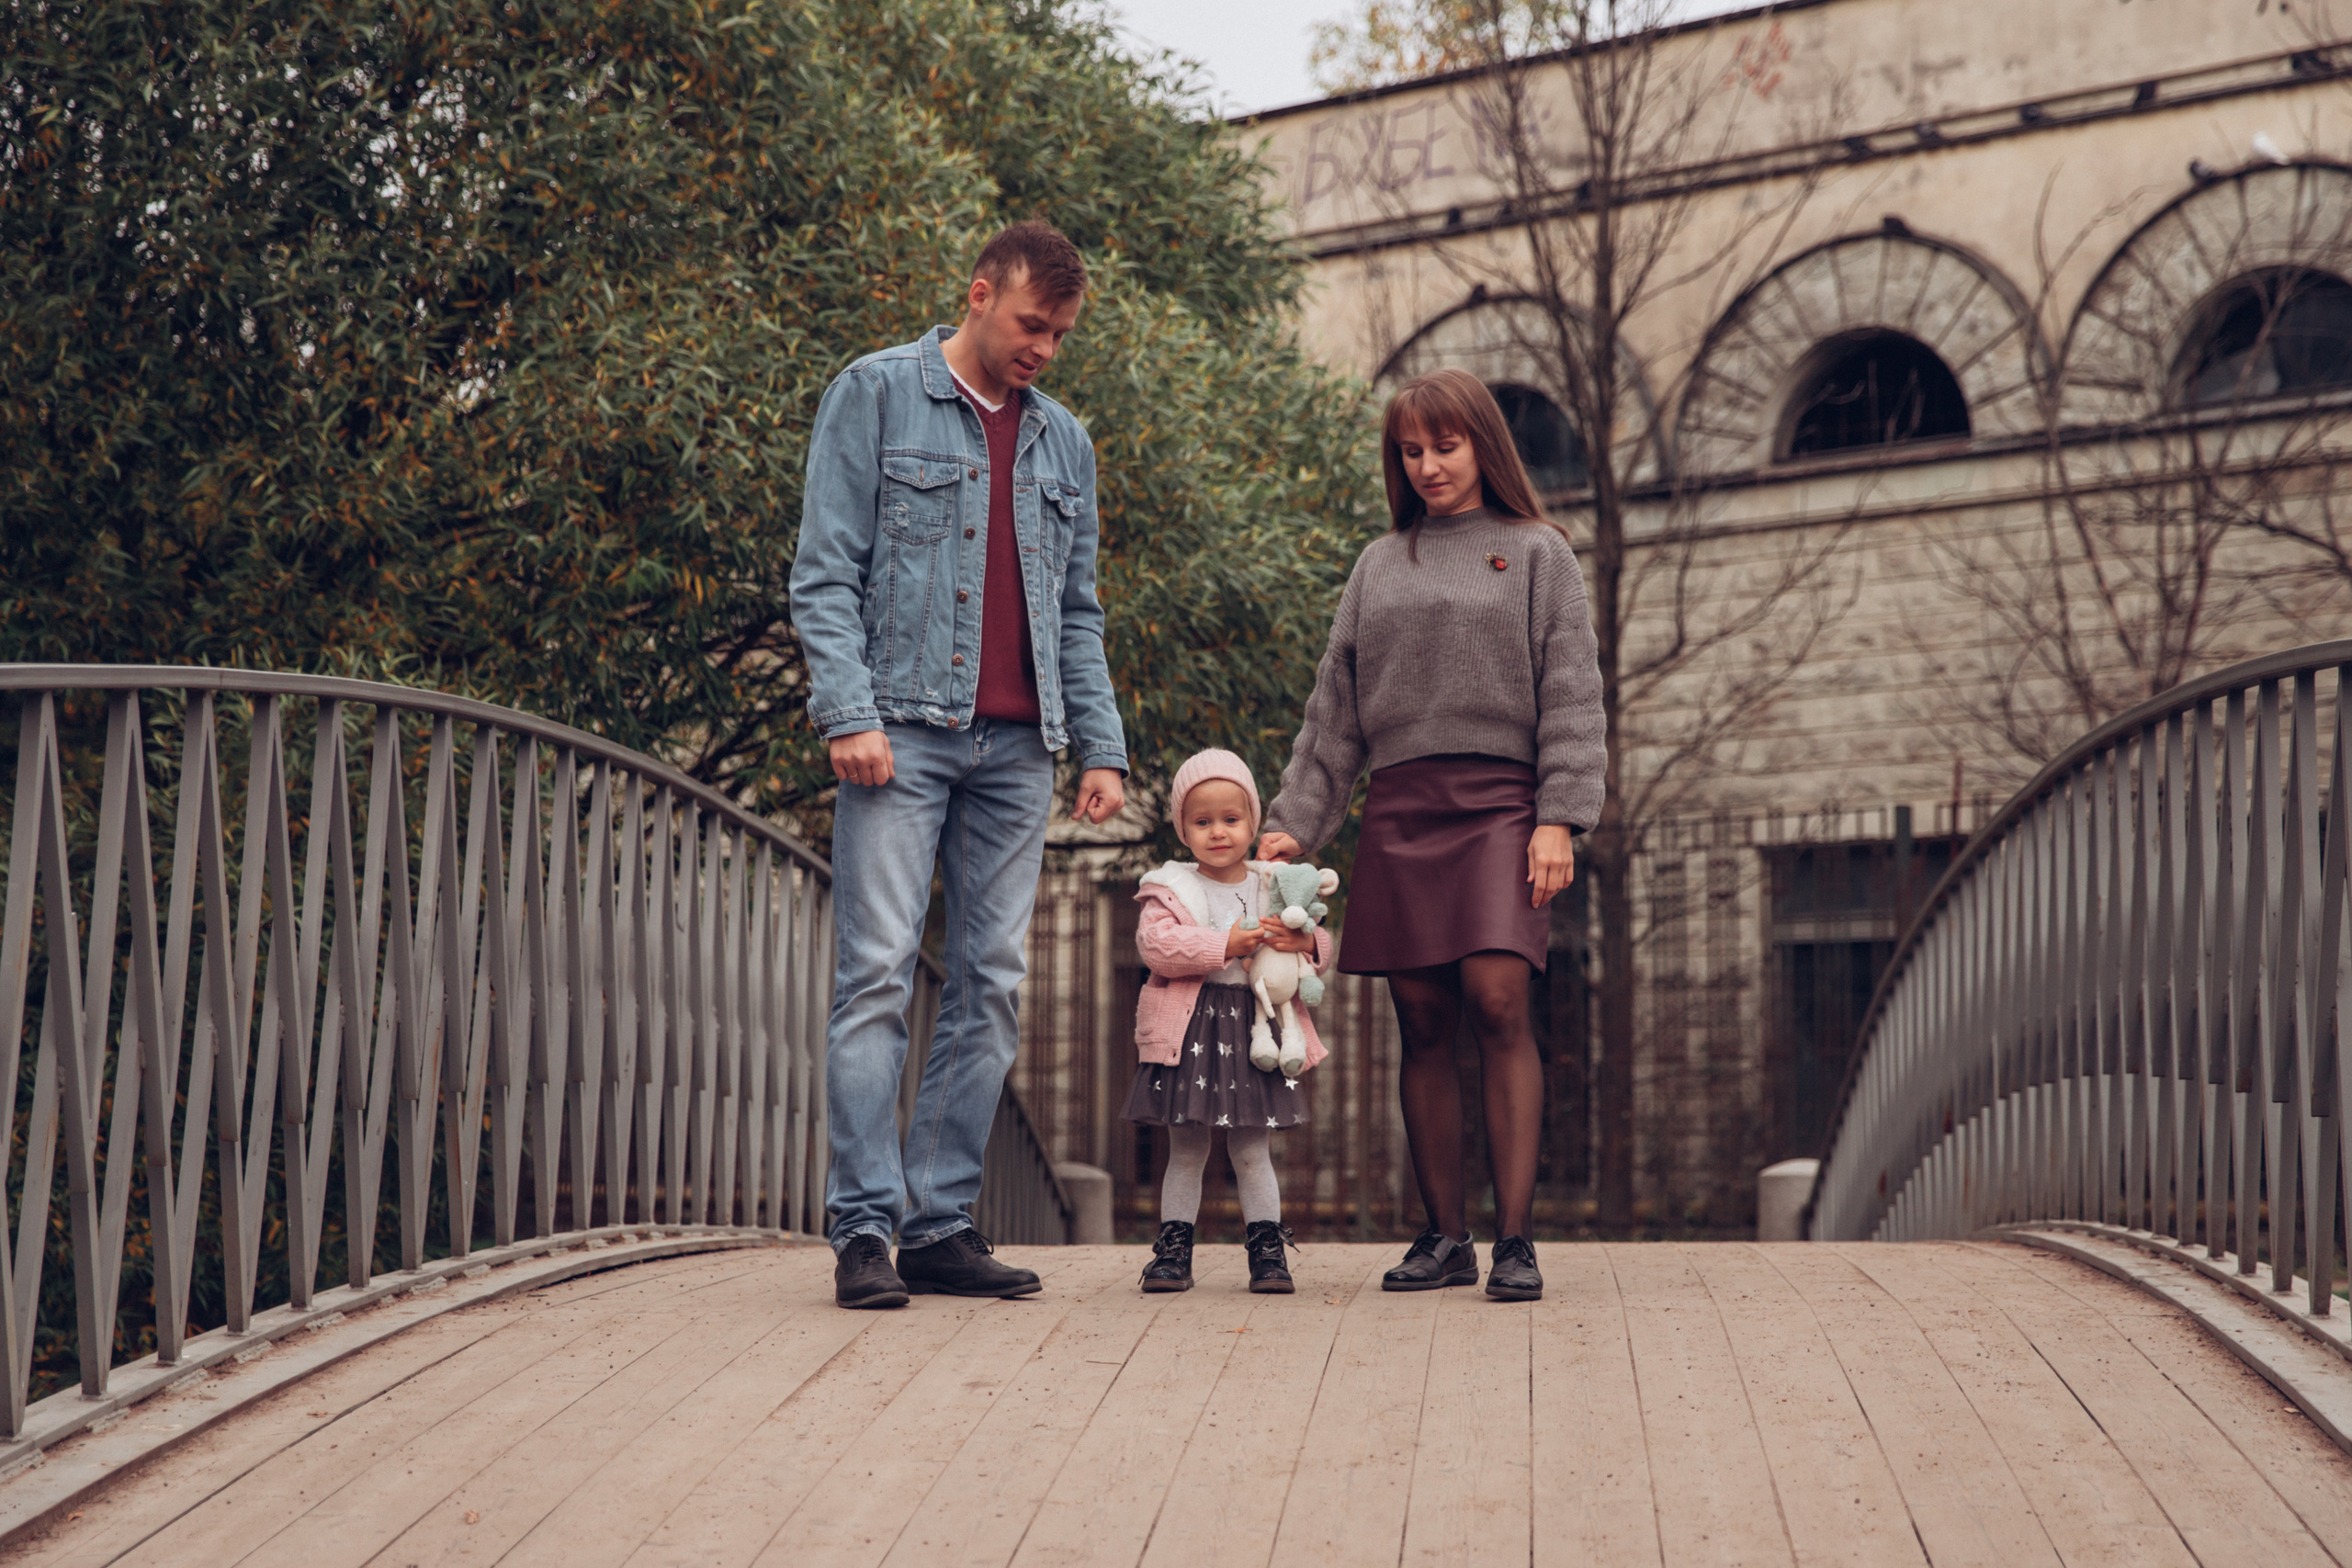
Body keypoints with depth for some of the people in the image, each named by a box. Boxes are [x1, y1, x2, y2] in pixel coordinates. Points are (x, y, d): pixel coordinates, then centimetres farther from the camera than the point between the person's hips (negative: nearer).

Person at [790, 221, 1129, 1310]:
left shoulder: (1063, 442, 20)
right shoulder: (876, 395, 4)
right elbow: (824, 575, -2)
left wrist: (1101, 749, 10)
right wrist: (848, 713, -13)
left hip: (1016, 749, 5)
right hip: (904, 731, -5)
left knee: (991, 985, 2)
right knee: (878, 973, -9)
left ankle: (942, 1223, 7)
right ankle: (864, 1229, -7)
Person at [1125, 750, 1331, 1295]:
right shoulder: (1169, 888, 2)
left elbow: (1322, 943, 8)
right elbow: (1154, 942, -14)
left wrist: (1304, 942, -16)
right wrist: (1224, 945, -21)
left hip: (1252, 1031, 1)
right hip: (1189, 1033, -1)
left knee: (1252, 1152, 4)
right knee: (1185, 1152, 6)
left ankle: (1266, 1250, 12)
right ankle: (1174, 1249, 14)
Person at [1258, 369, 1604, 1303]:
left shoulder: (1536, 553, 9)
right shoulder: (1379, 566, 18)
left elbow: (1569, 696, 1)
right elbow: (1335, 710, 17)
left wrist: (1559, 817, -10)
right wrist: (1294, 823, 9)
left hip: (1498, 804, -3)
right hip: (1399, 812, 4)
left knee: (1497, 1000, -16)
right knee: (1422, 1023, 2)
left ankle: (1515, 1240, -13)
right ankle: (1444, 1237, 10)